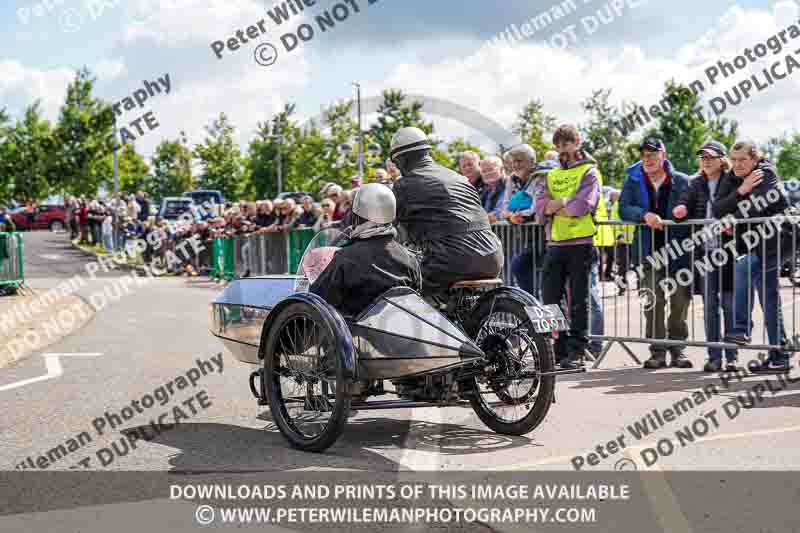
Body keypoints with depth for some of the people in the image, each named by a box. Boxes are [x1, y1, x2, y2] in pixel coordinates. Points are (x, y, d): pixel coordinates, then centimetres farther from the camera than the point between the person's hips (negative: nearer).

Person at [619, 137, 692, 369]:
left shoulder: (682, 181, 3)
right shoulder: (633, 181, 8)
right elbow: (624, 208, -4)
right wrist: (644, 215, -20)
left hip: (679, 249, -1)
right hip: (649, 251, 1)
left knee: (680, 301, 4)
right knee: (653, 302, -1)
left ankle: (677, 348, 17)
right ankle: (658, 351, 7)